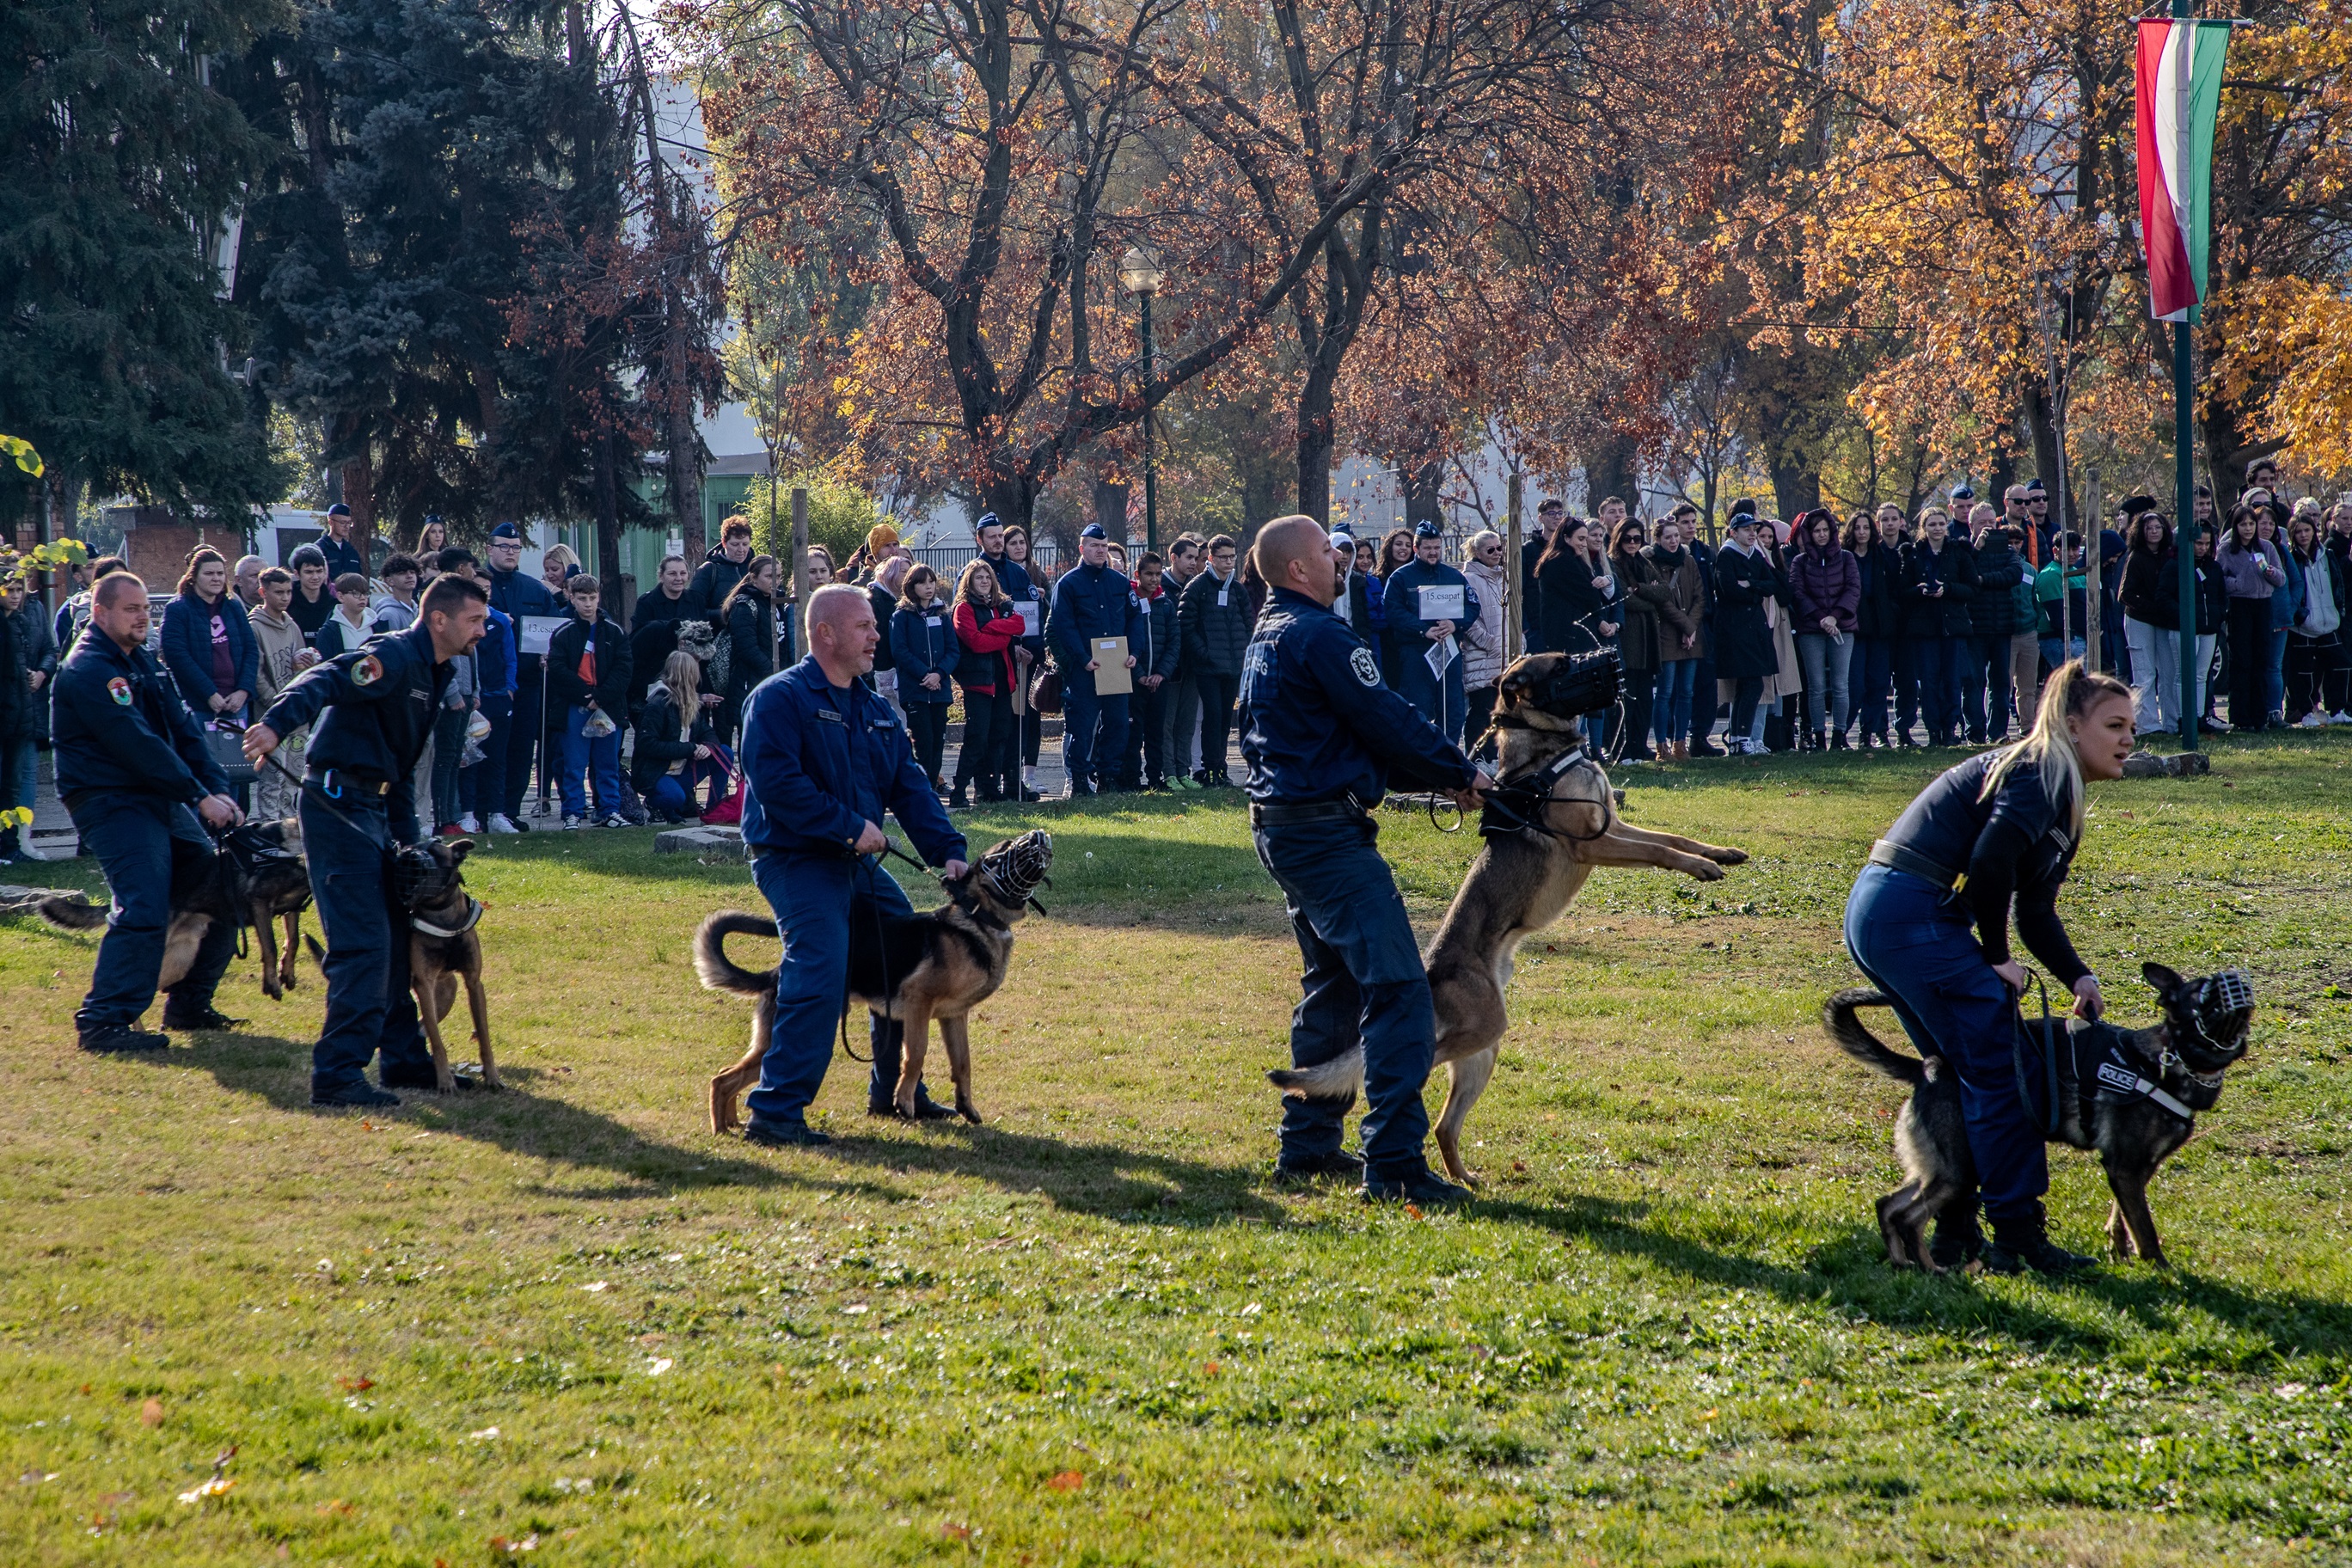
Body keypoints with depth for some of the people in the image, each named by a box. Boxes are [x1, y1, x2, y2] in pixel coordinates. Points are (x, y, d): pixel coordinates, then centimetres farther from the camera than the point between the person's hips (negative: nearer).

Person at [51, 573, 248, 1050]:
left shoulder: (143, 660, 16)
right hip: (111, 801, -9)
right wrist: (199, 796, -20)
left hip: (160, 798, 9)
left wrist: (219, 790, -2)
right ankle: (103, 1021, -17)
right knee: (143, 908, -21)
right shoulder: (88, 669, -15)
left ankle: (189, 1005, 20)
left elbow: (183, 728, 11)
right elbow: (136, 743, -21)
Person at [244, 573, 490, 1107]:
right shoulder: (395, 657, -15)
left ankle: (404, 1058, 27)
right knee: (363, 944, -13)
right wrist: (278, 723, -51)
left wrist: (407, 840, 19)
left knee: (399, 937, 16)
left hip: (376, 807, 10)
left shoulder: (435, 672, 17)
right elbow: (326, 681, -33)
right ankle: (336, 1075, -12)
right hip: (340, 804, -10)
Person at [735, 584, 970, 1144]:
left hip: (857, 863, 9)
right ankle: (775, 1113, -23)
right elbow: (777, 783, -23)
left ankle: (894, 1091, 31)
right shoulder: (780, 699, -12)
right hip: (794, 860, -9)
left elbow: (910, 788, 9)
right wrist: (850, 826, -22)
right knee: (820, 971, -24)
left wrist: (947, 851, -6)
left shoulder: (876, 712, 14)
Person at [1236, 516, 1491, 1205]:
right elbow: (1386, 719, -15)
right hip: (1327, 832, -11)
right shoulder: (1318, 635, -16)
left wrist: (1437, 774, 13)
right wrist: (1460, 772, -1)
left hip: (1284, 829, 11)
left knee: (1334, 985, 21)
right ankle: (1394, 1162, -18)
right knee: (1397, 987, -13)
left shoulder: (1268, 637, 17)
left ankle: (1308, 1145, 25)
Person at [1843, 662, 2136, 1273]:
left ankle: (1956, 1234, 23)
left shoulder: (2060, 794, 22)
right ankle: (2018, 1236, -5)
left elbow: (2036, 911, 21)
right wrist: (1996, 957, -11)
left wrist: (2078, 976, 4)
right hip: (1915, 917, -11)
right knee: (2000, 1068, -7)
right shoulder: (2041, 771, -9)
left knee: (1959, 1074, 17)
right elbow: (1990, 861, -22)